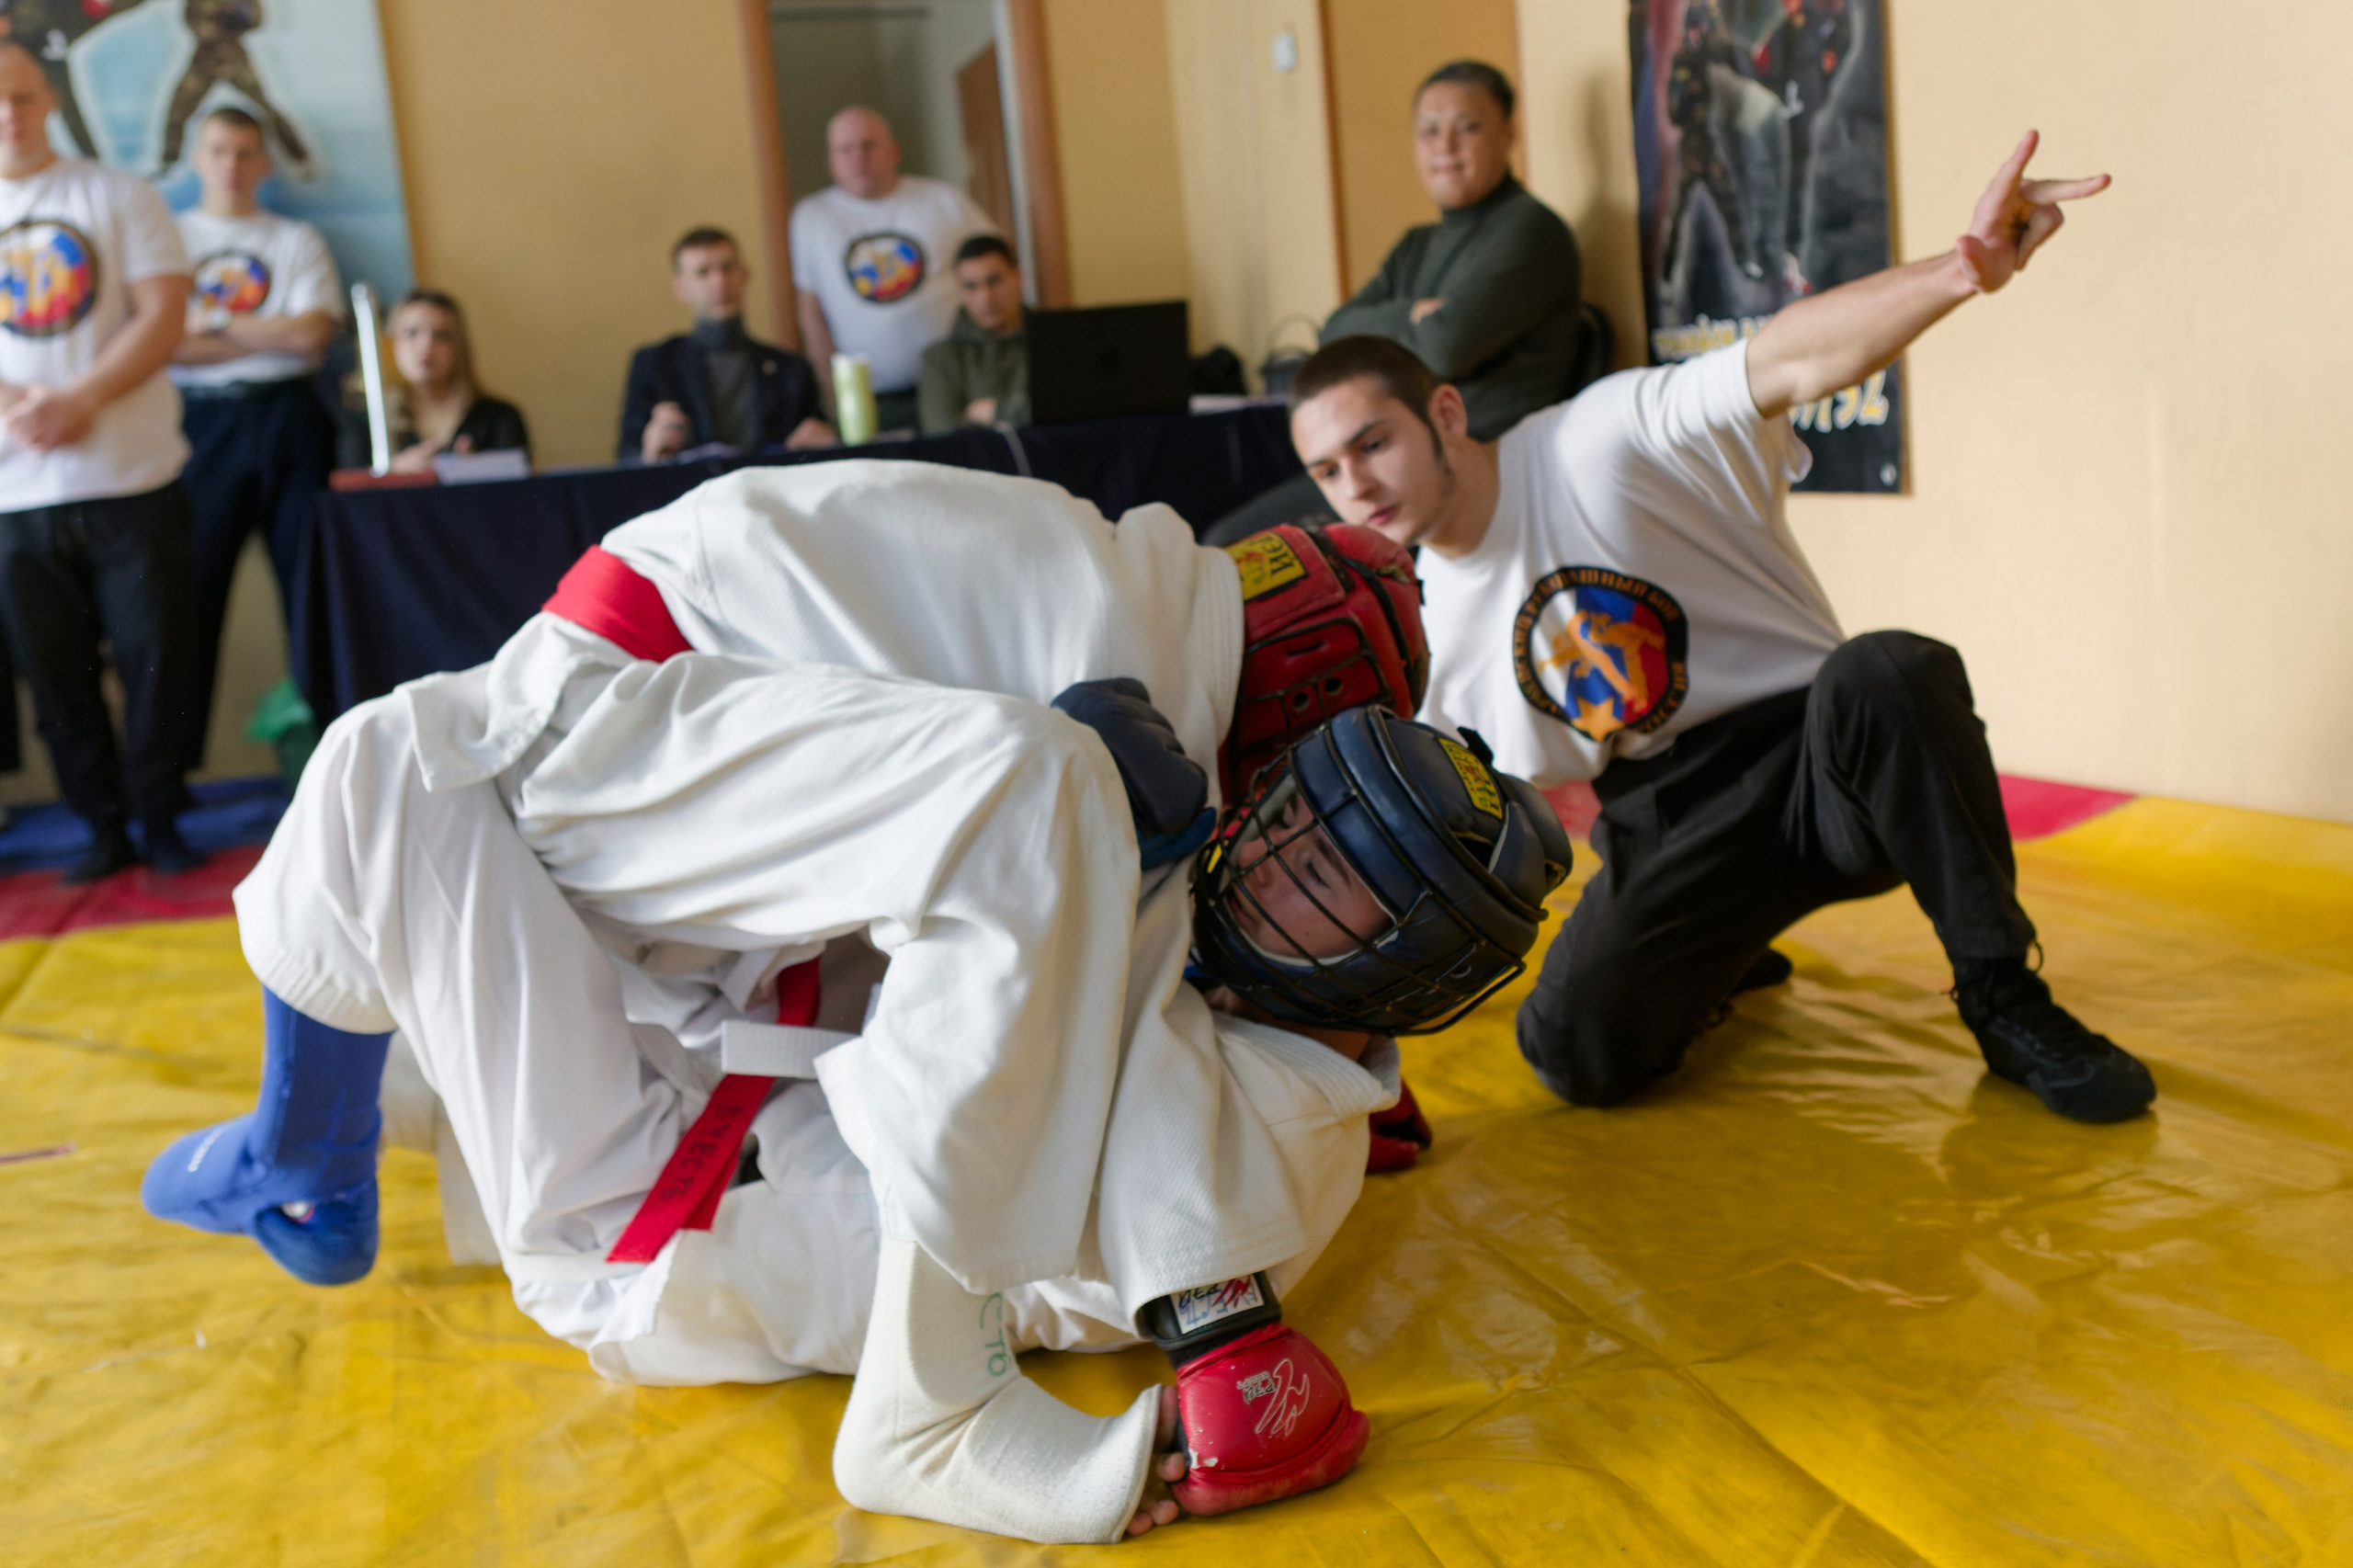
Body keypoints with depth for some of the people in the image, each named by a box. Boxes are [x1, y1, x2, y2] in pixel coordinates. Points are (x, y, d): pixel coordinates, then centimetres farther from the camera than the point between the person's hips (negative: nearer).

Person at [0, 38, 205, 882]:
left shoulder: (115, 195, 5)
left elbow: (164, 315, -4)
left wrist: (77, 401, -15)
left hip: (131, 476, -2)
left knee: (156, 654, -1)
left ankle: (159, 819, 13)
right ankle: (104, 827, 16)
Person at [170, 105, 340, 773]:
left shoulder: (297, 241, 12)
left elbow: (312, 334, -3)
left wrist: (214, 326, -3)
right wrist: (270, 336, -7)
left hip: (288, 418, 1)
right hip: (203, 424, 0)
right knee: (193, 586, -3)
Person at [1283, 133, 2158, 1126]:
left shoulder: (1604, 440, -12)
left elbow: (1793, 358, -28)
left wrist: (1961, 269, -47)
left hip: (1813, 761, -3)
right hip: (1664, 834, 3)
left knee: (1886, 674, -38)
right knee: (1574, 1049, -23)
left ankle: (2002, 998, -18)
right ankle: (1715, 957, 14)